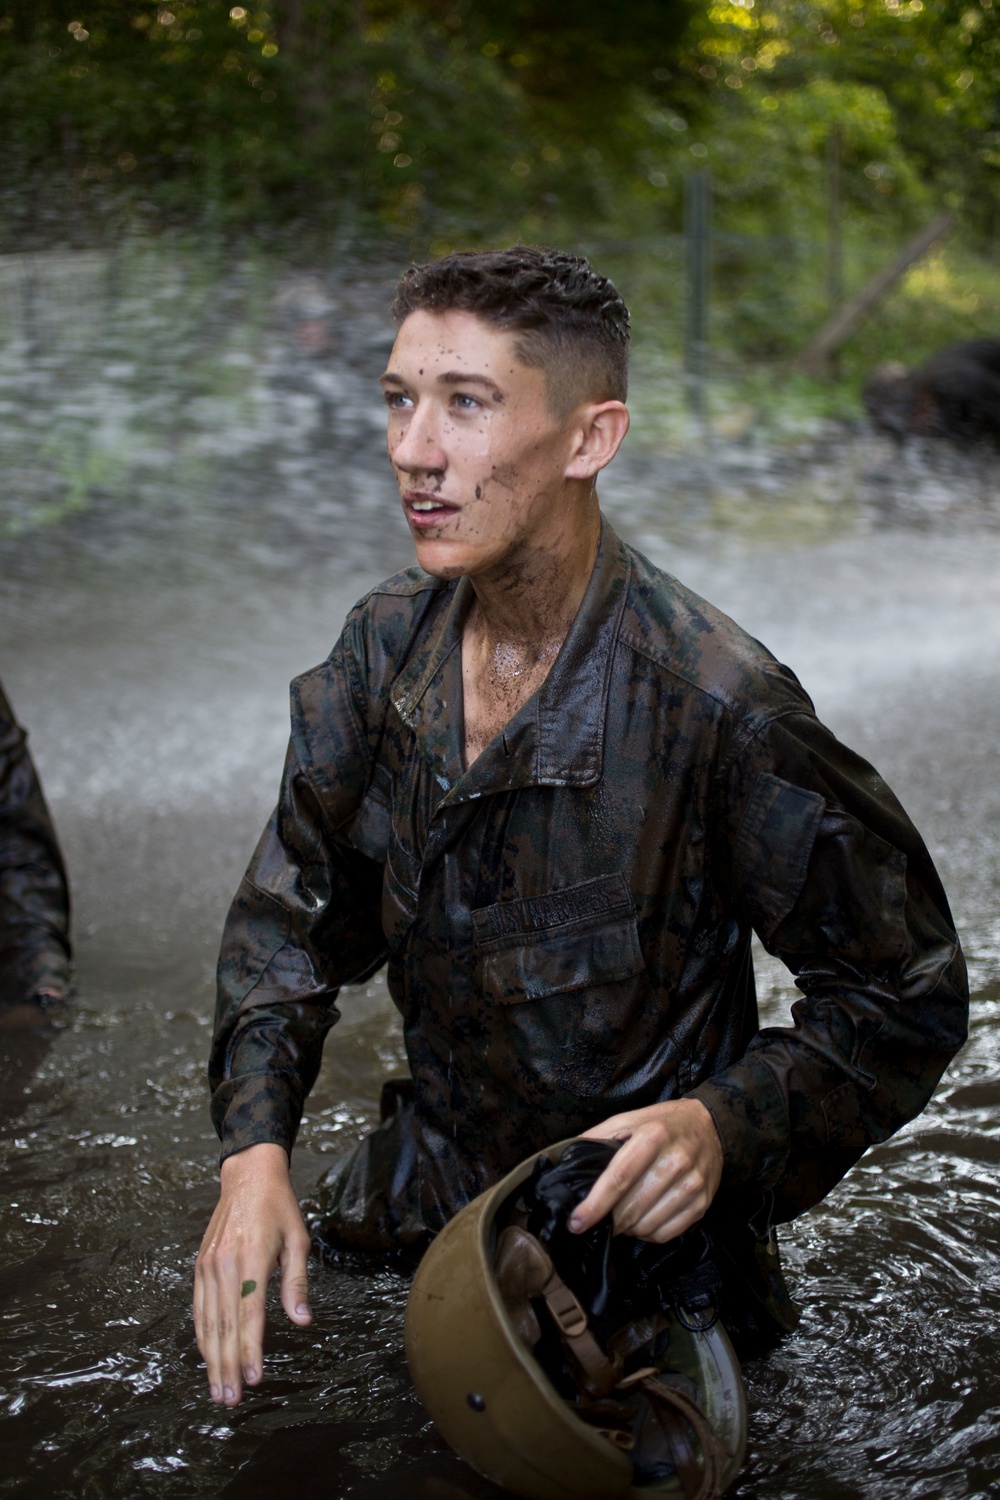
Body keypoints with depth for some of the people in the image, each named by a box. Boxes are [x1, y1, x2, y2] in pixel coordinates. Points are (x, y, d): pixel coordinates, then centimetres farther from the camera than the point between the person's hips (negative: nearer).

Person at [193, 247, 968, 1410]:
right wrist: (254, 1156, -13)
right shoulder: (387, 644, -9)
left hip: (637, 1231, -5)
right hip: (419, 1204, 5)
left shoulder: (717, 705, -29)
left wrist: (724, 1124, -33)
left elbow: (905, 997, -17)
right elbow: (293, 914, 1)